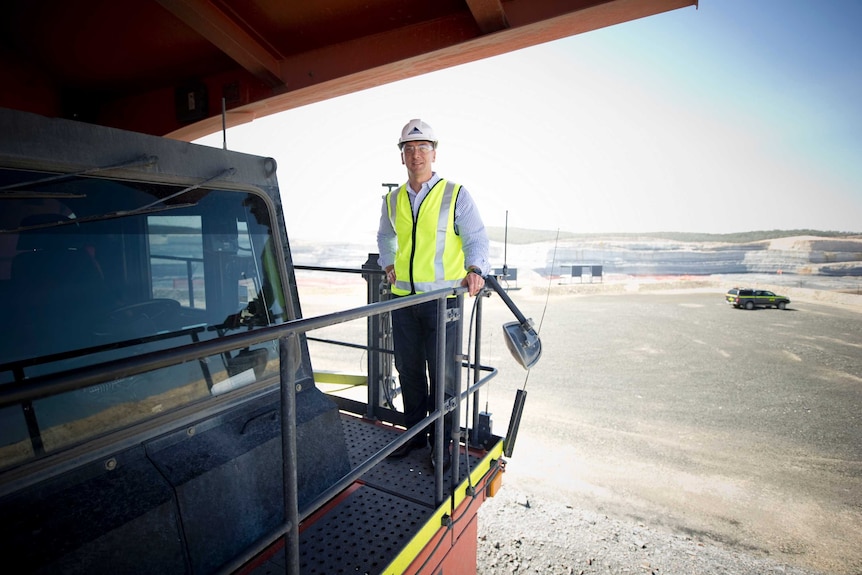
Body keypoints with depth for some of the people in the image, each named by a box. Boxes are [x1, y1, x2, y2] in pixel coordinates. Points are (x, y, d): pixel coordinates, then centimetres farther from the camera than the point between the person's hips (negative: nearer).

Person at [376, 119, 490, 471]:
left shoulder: (455, 194, -2)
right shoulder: (393, 200, 12)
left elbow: (476, 238, -4)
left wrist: (474, 270, -22)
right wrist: (388, 264, 15)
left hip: (443, 298, -4)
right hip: (403, 297, 5)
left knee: (442, 375, 3)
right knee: (408, 370, 13)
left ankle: (443, 442, 21)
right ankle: (415, 432, 31)